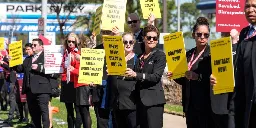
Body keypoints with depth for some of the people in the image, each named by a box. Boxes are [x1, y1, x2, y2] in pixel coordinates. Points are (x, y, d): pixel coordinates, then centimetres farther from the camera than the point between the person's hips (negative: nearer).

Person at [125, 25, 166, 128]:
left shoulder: (160, 55, -3)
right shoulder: (139, 55, 14)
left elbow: (156, 76, -14)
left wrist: (136, 75, -22)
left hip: (153, 100, -6)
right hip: (140, 99, 6)